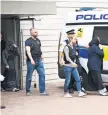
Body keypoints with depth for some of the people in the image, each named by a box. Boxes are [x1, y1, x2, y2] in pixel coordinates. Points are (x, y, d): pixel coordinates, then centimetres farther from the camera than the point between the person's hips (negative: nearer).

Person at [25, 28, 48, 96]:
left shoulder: (38, 40, 13)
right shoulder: (28, 41, -7)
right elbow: (28, 51, -18)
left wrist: (41, 57, 20)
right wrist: (31, 59, -30)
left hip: (39, 61, 6)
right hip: (31, 61, -6)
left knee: (42, 74, -2)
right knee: (29, 77, 4)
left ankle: (42, 91, 2)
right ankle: (28, 91, 17)